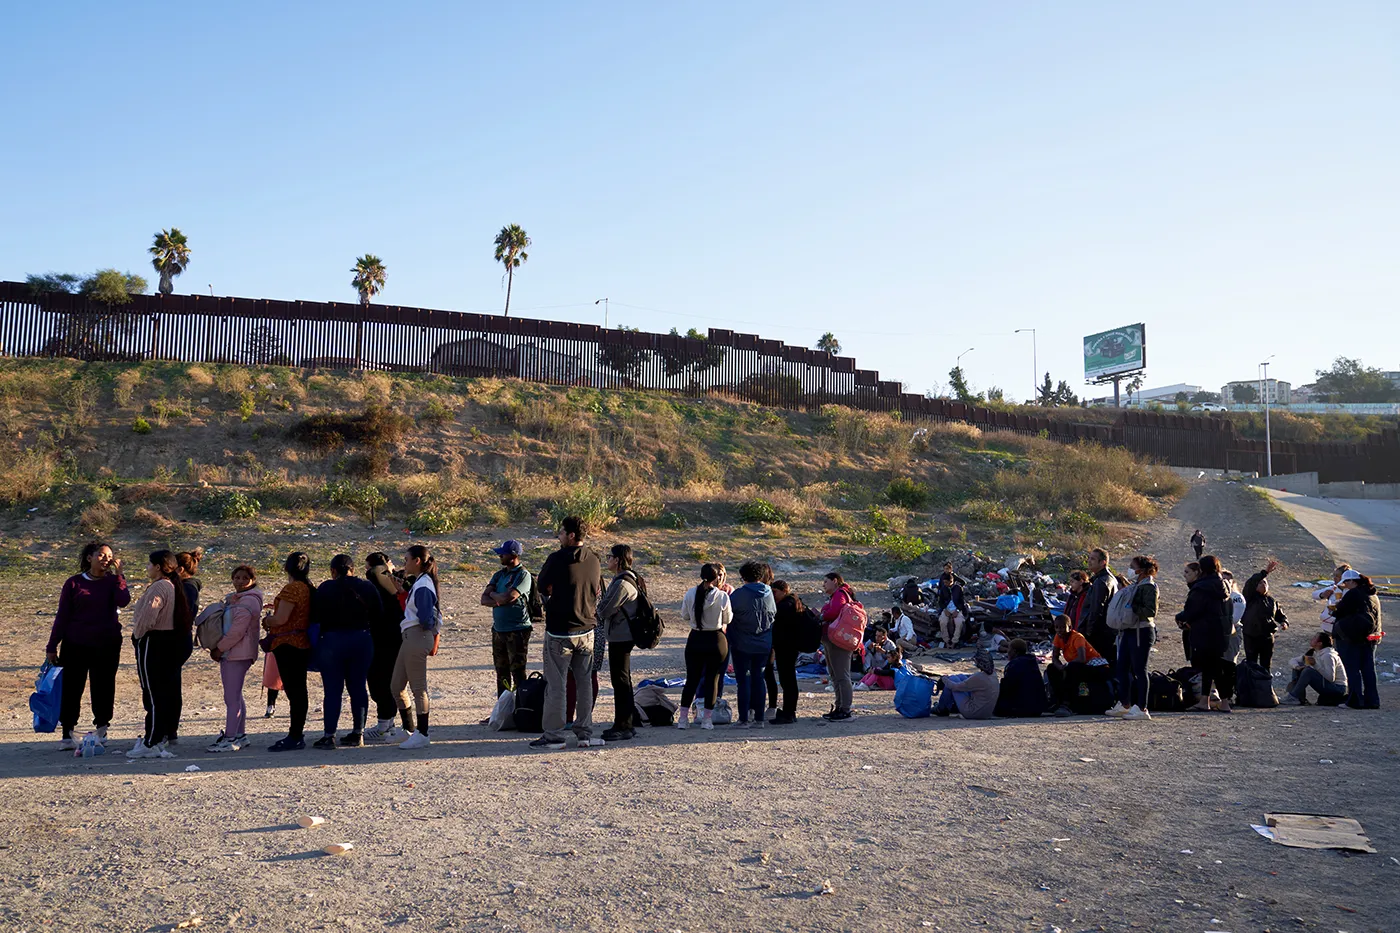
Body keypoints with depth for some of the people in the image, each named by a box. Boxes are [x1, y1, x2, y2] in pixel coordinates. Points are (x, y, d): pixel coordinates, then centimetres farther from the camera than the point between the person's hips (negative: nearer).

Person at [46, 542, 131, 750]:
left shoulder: (112, 581, 5)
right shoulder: (74, 583, 3)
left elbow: (123, 601, -16)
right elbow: (62, 616, 5)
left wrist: (118, 574, -14)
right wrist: (52, 646, 3)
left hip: (107, 646, 0)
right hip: (76, 645, 0)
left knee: (103, 687, 5)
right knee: (71, 688, 2)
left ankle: (101, 729, 18)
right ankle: (67, 734, 10)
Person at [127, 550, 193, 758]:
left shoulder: (157, 588, -17)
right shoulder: (173, 587, 13)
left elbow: (147, 618, -24)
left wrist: (137, 634, -4)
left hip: (152, 643, -10)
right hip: (170, 641, 10)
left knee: (153, 694, -5)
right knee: (166, 692, 14)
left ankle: (151, 744, -1)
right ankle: (159, 737, 23)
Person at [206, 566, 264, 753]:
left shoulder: (248, 601, -14)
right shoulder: (234, 599, 20)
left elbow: (237, 631, -20)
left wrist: (219, 648, -12)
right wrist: (218, 649, 9)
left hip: (238, 654, -11)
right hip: (230, 653, 11)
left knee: (232, 697, -8)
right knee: (235, 696, 15)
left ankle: (230, 738, -6)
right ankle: (240, 734, 22)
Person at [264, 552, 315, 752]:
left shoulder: (292, 588, -16)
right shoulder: (307, 587, 12)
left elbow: (281, 619, -20)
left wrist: (266, 620, 0)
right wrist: (274, 613, 20)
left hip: (288, 645, -10)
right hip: (301, 644, 10)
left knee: (293, 690, -7)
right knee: (297, 690, 13)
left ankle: (295, 737, -5)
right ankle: (296, 735, 20)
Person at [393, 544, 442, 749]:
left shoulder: (422, 586, -16)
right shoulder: (419, 583, 14)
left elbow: (425, 619, -20)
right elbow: (436, 614, 18)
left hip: (417, 638, -10)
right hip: (409, 638, 10)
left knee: (418, 688, -2)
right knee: (396, 687, 14)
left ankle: (422, 735, 7)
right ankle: (409, 729, 23)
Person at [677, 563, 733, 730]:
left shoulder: (690, 593, -6)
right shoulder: (722, 596, -12)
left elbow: (684, 616, 5)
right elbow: (728, 619, 0)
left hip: (695, 640, 2)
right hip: (716, 640, -2)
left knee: (691, 679, 11)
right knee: (712, 679, 9)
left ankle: (683, 718, 11)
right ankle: (707, 719, 11)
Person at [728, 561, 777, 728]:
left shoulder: (738, 595, -13)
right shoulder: (768, 594, 3)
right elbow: (774, 615, 13)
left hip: (742, 645, -4)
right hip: (764, 645, 4)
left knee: (743, 680, 2)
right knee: (758, 678, 11)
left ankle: (744, 719, 2)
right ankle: (758, 718, 13)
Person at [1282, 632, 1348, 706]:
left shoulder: (1328, 655, -19)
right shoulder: (1315, 653, 7)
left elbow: (1331, 678, -28)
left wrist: (1316, 664, -26)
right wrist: (1297, 666, -11)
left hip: (1338, 688, -9)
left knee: (1308, 670, -25)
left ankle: (1293, 697, -19)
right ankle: (1300, 699, -4)